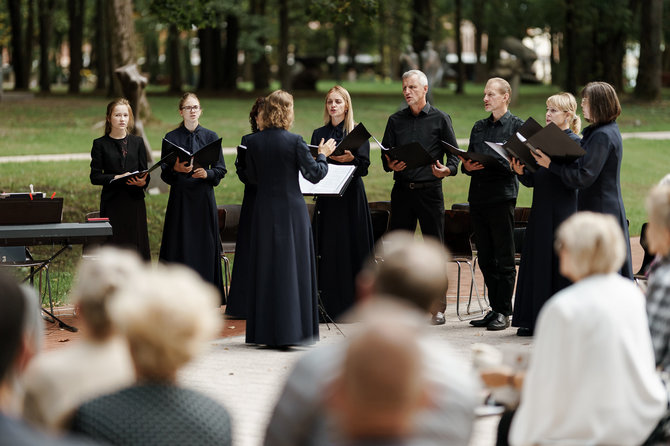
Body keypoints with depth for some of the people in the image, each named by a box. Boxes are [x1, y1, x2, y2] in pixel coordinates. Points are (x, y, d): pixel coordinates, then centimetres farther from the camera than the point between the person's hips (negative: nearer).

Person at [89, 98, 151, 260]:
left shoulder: (137, 142, 12)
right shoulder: (100, 144, 5)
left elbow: (145, 173, 10)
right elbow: (95, 177, 0)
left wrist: (142, 182, -13)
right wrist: (117, 177, -15)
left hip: (135, 201, 2)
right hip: (112, 203, -2)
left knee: (137, 247, -2)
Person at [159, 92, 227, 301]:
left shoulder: (210, 137, 6)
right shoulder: (171, 138, 4)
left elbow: (221, 170, 3)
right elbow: (165, 174, 0)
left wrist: (206, 173, -16)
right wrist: (176, 169, -20)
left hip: (204, 198, 1)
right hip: (180, 198, -1)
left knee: (205, 246, 1)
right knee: (180, 247, -2)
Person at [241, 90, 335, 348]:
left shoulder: (253, 142, -1)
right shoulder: (294, 141, -12)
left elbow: (251, 177, 8)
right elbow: (314, 174, -8)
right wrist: (323, 155, 9)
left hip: (264, 210, 4)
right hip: (291, 210, -4)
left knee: (265, 268, 10)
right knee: (292, 267, 2)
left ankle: (263, 331, 13)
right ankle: (291, 330, 0)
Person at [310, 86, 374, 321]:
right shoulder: (319, 134, 14)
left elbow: (364, 166, -6)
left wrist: (351, 158, -25)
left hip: (351, 196, -3)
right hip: (327, 198, 3)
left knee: (352, 247, -5)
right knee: (328, 250, 0)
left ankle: (354, 305, 0)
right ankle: (331, 307, 3)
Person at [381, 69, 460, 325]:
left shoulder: (440, 119, 4)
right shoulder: (396, 120, 12)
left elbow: (454, 154, 3)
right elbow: (385, 155, 11)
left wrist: (447, 169, -18)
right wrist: (391, 165, -11)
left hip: (430, 189, -3)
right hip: (402, 189, 3)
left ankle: (438, 307, 3)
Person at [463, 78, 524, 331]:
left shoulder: (517, 126, -1)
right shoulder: (479, 127, 19)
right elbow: (468, 160, 19)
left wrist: (490, 165, -21)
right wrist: (467, 166, -4)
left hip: (502, 195, -6)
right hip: (478, 196, 6)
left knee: (504, 259, -3)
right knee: (485, 258, 9)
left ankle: (503, 312, 1)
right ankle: (494, 308, 16)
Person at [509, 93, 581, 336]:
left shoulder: (574, 142, -7)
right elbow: (533, 180, 14)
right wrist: (521, 172, -5)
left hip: (563, 211, -7)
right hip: (540, 209, 7)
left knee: (560, 262, -3)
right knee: (536, 260, 8)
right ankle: (534, 319, 15)